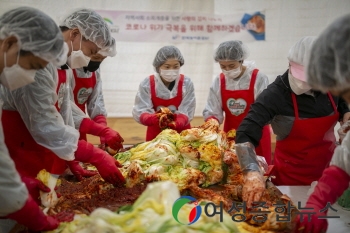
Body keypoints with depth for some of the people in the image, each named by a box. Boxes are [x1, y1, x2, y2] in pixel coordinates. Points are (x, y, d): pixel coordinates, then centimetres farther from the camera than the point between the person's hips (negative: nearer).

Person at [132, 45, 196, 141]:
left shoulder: (186, 83, -6)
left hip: (181, 133, 0)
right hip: (155, 133, 0)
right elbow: (140, 112, -13)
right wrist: (155, 119, -34)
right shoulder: (147, 84, -7)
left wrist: (176, 123, -31)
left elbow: (186, 112, -10)